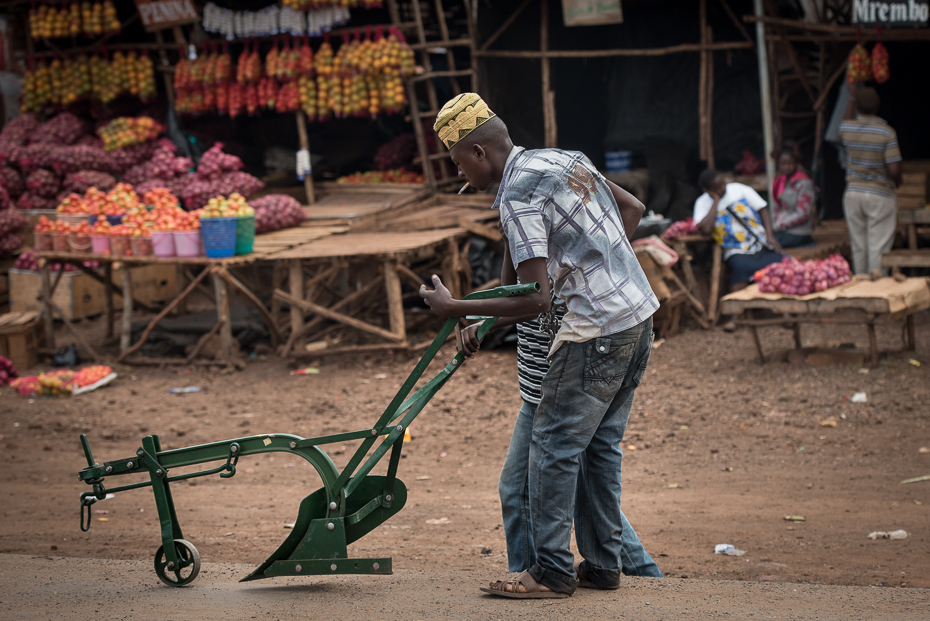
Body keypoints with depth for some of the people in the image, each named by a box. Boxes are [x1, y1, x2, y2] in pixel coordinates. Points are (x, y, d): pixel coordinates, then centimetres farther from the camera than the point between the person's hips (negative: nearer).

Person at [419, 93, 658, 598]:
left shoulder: (517, 198, -15)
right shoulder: (566, 158, 11)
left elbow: (536, 301, -19)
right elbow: (632, 208, 23)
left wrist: (455, 309, -12)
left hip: (597, 329, -9)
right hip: (639, 314, 9)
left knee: (554, 445, -2)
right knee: (600, 444, 15)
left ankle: (553, 572, 0)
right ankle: (603, 564, 19)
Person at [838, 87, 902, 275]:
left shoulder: (847, 128, -2)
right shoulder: (887, 132, -15)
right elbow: (894, 170, -17)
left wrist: (851, 99, 41)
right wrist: (897, 182, 5)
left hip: (853, 194, 4)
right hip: (880, 195, -4)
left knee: (858, 247, 10)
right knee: (878, 247, -3)